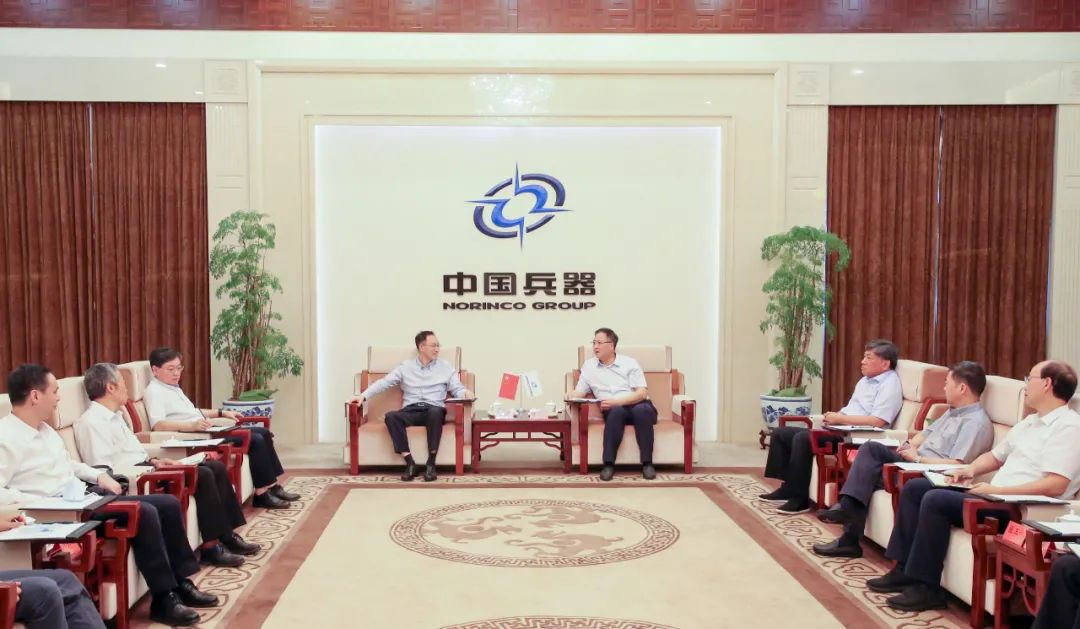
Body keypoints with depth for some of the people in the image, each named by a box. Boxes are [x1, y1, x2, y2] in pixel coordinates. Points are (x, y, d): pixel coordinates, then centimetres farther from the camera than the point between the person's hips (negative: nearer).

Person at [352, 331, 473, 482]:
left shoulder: (446, 367, 15)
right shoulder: (405, 367, 15)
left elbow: (457, 389, 11)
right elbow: (383, 382, 10)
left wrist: (465, 392, -14)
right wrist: (364, 395, -3)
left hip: (434, 410, -1)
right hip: (410, 411, 1)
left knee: (435, 412, -39)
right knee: (391, 416, -32)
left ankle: (431, 463, -32)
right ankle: (410, 463, -31)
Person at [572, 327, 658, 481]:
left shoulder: (629, 363, 4)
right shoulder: (589, 366, 14)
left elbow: (642, 393, -6)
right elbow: (579, 392, 11)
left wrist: (616, 401, -19)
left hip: (638, 405, -1)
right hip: (614, 410, 1)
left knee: (641, 410, -36)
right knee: (617, 411, -35)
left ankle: (647, 463, -28)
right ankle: (608, 463, -35)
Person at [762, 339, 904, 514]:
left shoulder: (890, 384, -7)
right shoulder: (865, 380, 22)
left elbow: (878, 421, -20)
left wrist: (840, 418, -15)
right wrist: (834, 416, 1)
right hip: (839, 431, 10)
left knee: (803, 438, -30)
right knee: (780, 433, 3)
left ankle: (799, 498, -21)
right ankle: (788, 488, 4)